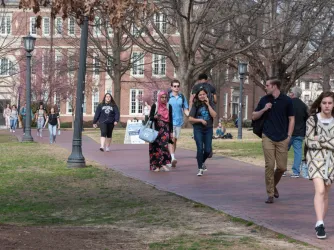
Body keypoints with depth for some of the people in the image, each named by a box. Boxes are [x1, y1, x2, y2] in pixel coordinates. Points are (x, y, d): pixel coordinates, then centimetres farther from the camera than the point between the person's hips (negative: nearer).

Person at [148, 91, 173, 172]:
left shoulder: (169, 106, 7)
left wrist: (171, 132, 7)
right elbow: (150, 117, 3)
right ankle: (155, 165, 3)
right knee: (156, 146, -4)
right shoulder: (155, 106, 1)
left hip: (165, 129, 1)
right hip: (156, 129, -1)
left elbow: (171, 120, 10)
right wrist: (155, 117, -20)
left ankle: (163, 163, -14)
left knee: (164, 145, -15)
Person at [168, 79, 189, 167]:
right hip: (169, 121, -4)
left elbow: (185, 109, 12)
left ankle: (171, 159, 18)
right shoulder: (168, 97, 0)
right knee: (171, 139, -17)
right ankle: (172, 158, -26)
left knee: (175, 140, 8)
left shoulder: (182, 97, 9)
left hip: (179, 121, 4)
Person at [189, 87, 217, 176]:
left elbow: (214, 115, -9)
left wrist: (208, 105, -10)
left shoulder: (210, 105, 7)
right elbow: (190, 119, -2)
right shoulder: (195, 105, 1)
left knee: (208, 150, -1)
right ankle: (200, 169, -1)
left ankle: (202, 162, 30)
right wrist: (200, 120, -13)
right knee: (200, 148, -10)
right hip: (198, 129, -2)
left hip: (208, 129, 2)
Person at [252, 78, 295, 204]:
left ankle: (274, 185, 29)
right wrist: (264, 109, -7)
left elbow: (291, 119, 6)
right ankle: (270, 194, 2)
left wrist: (289, 136, -2)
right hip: (268, 138, 1)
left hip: (282, 139, -1)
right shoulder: (264, 100, 7)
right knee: (269, 166, -5)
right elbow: (254, 116, 12)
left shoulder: (287, 101, 1)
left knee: (282, 167, 1)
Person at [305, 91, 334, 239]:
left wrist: (320, 139, -10)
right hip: (316, 158, -3)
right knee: (320, 190, -18)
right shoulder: (312, 120, -2)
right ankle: (320, 224, -21)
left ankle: (319, 224, 18)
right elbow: (309, 142, -7)